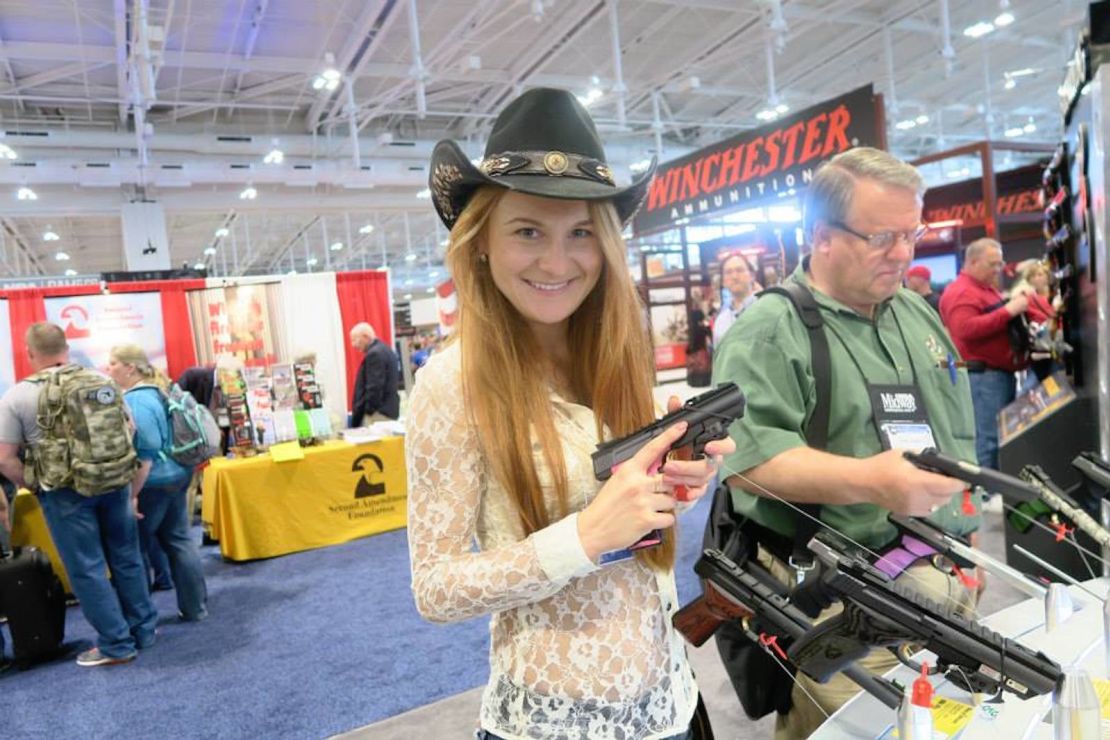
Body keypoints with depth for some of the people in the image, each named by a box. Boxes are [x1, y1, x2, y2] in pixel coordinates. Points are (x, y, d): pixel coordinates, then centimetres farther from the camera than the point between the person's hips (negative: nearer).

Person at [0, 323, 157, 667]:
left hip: (65, 493, -4)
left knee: (87, 569, 6)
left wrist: (34, 487, 4)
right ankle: (144, 629, 25)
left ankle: (117, 645, 12)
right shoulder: (101, 380, 2)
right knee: (126, 558, 14)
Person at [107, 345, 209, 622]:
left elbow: (144, 457, -25)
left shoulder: (136, 401, -20)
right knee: (179, 541, 14)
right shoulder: (157, 390, 11)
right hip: (176, 475, 10)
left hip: (153, 484, -10)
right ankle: (196, 607, 21)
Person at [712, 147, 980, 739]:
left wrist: (967, 543, 15)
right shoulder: (767, 331, -14)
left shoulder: (920, 314, 11)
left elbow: (958, 438, 17)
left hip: (946, 576, 8)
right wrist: (869, 481, -36)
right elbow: (744, 455, -27)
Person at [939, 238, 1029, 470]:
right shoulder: (960, 292, -11)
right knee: (988, 439, -11)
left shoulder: (988, 289, 22)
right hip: (983, 375, -11)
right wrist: (1008, 311, -23)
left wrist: (1017, 310, 17)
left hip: (1003, 373, 11)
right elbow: (966, 329, -26)